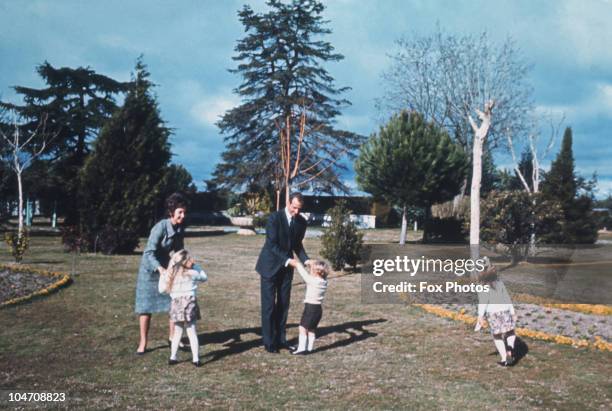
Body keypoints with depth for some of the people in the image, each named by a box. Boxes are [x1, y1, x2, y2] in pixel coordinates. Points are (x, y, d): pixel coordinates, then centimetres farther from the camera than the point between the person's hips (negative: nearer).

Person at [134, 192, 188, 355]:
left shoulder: (180, 229, -8)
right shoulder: (160, 227, -27)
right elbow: (149, 252, -33)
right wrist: (160, 268, -47)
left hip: (166, 266, 6)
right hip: (150, 268, -6)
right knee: (146, 307, 2)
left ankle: (172, 337, 18)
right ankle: (143, 342, 14)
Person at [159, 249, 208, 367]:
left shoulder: (169, 276, 4)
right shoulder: (193, 273, -1)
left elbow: (162, 289, 14)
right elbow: (204, 277, 17)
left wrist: (162, 277, 26)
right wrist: (196, 266, 19)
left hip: (176, 304, 2)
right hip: (189, 302, -2)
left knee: (177, 332, 17)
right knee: (192, 332, 5)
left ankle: (173, 357, 18)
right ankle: (196, 359, 5)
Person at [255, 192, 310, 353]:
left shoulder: (301, 222, 0)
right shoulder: (275, 217, -17)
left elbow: (297, 244, 9)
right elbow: (272, 244, -21)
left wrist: (306, 260, -8)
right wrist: (288, 260, -28)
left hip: (286, 267, 5)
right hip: (270, 266, -5)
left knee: (283, 304, 8)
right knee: (269, 305, -1)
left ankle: (280, 339, 18)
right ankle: (269, 342, 6)